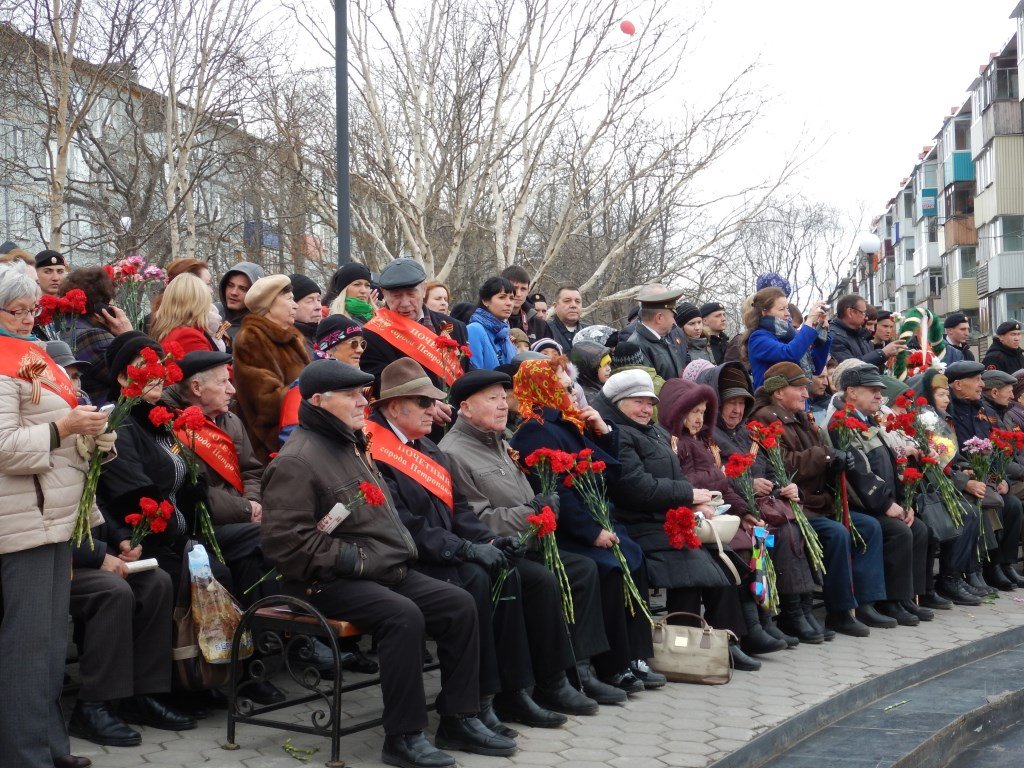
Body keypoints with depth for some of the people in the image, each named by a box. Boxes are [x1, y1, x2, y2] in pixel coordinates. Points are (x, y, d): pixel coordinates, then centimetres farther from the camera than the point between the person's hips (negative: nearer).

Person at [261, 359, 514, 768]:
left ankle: (458, 719, 3)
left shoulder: (352, 446, 18)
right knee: (403, 615, -32)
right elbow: (286, 539, -22)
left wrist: (400, 549, 11)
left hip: (386, 570, 9)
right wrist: (355, 559, -19)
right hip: (328, 582, -9)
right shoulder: (296, 462, -13)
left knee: (459, 604, -4)